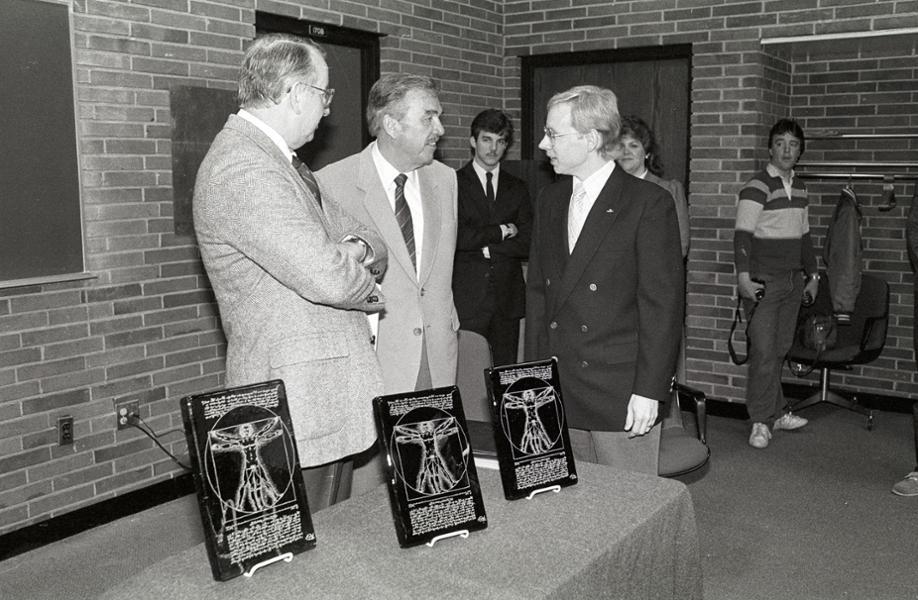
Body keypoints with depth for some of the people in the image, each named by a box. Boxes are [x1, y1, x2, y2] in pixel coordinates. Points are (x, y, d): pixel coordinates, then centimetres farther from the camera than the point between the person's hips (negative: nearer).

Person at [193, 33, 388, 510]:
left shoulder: (276, 158, 16)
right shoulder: (242, 168, -18)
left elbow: (362, 239, 17)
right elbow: (326, 276, -26)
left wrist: (360, 248, -7)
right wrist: (365, 286, -4)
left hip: (331, 394, 10)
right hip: (297, 404, -10)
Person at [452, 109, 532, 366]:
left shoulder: (517, 188, 13)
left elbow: (528, 244, 4)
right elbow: (455, 238, -12)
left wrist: (483, 242, -5)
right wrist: (501, 232, -5)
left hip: (508, 298, 4)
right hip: (467, 297, -3)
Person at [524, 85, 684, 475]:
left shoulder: (649, 203, -9)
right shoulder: (549, 201, 11)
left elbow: (663, 304, -10)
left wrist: (649, 391, -13)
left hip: (621, 394, -5)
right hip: (555, 392, 5)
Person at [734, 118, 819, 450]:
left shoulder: (799, 188, 15)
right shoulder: (757, 187, -8)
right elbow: (742, 234, -16)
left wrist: (812, 274, 24)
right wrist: (743, 276, -27)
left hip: (793, 281, 7)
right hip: (764, 282, -7)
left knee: (780, 348, 10)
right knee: (763, 351, -7)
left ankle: (773, 413, 19)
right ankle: (762, 421, 0)